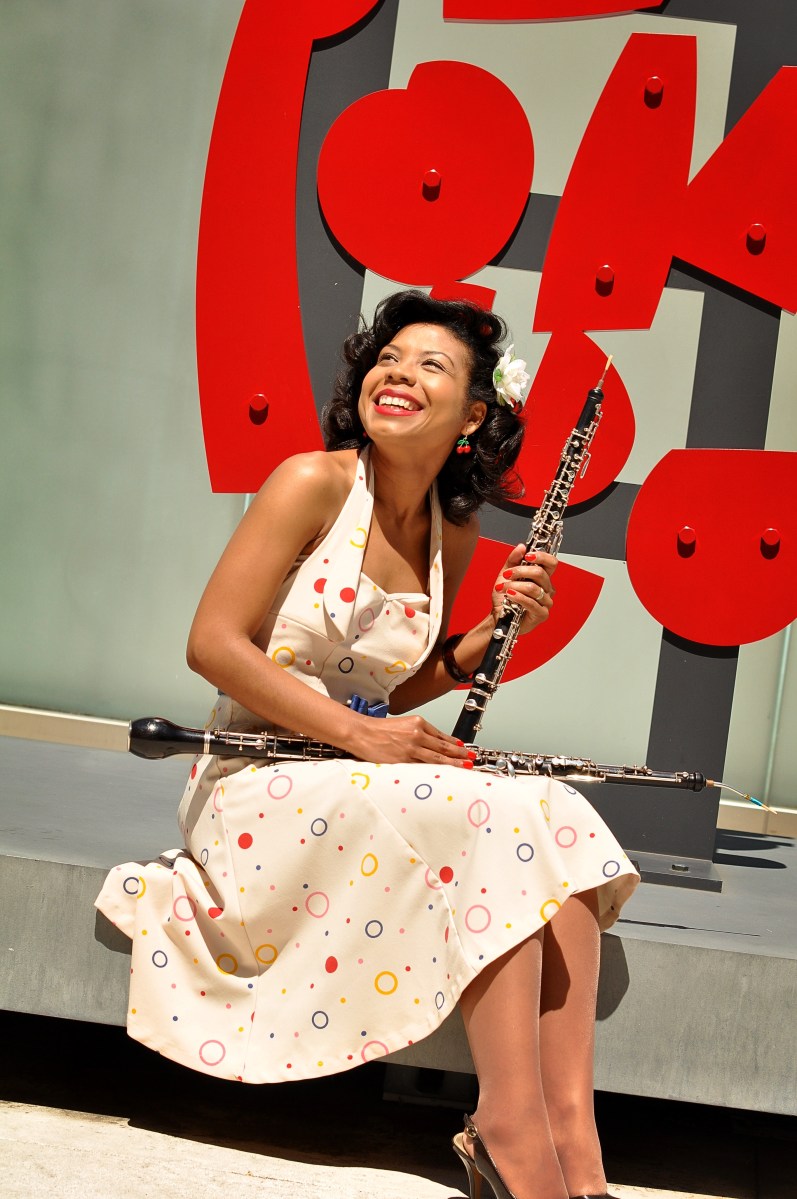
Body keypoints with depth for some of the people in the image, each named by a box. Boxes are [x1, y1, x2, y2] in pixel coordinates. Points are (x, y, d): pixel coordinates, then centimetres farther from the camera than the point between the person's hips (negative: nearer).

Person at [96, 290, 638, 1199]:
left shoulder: (454, 535, 8)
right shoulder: (313, 484, -10)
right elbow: (212, 644, -15)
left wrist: (495, 629, -1)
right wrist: (358, 732, -21)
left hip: (367, 777, 6)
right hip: (263, 784, -6)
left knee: (561, 821, -17)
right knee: (497, 821, -27)